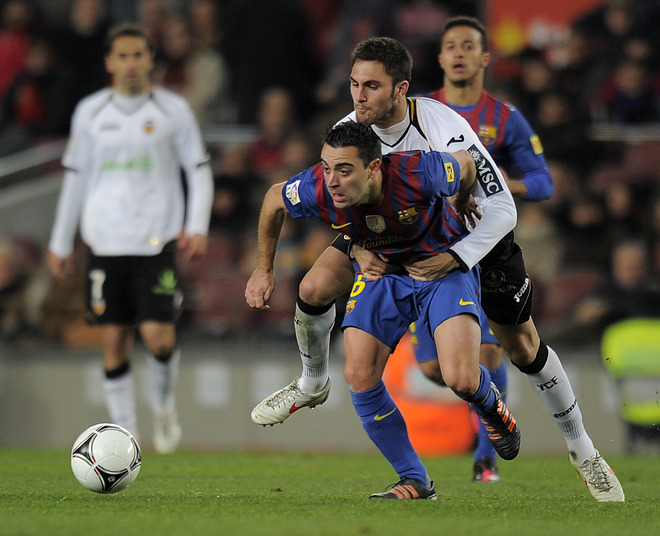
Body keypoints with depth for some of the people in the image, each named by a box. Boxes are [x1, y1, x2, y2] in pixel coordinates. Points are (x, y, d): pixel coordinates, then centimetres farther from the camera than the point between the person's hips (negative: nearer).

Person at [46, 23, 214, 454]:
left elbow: (200, 171, 6)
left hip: (157, 240, -2)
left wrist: (198, 227, -8)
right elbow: (76, 177, 15)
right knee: (114, 339, 0)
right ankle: (124, 431, 7)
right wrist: (61, 244, 15)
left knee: (157, 334, -12)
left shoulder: (173, 110, 2)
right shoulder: (91, 112, 8)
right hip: (106, 241, 2)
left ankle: (165, 403, 17)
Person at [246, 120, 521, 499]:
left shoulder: (418, 174, -36)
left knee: (461, 380, -21)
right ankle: (415, 482, 4)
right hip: (383, 271, 4)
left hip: (445, 265, -4)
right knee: (359, 376, -12)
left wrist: (455, 219, 8)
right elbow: (273, 201, -2)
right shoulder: (316, 190, -27)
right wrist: (264, 270, 7)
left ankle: (490, 404, 19)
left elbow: (467, 164, -12)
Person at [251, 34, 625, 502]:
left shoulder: (446, 131, -39)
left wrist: (450, 261, -48)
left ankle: (583, 449, 19)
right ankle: (313, 385, 20)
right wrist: (359, 248, -25)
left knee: (523, 347, 0)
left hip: (470, 231, -4)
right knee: (313, 291, -11)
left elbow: (499, 210, -37)